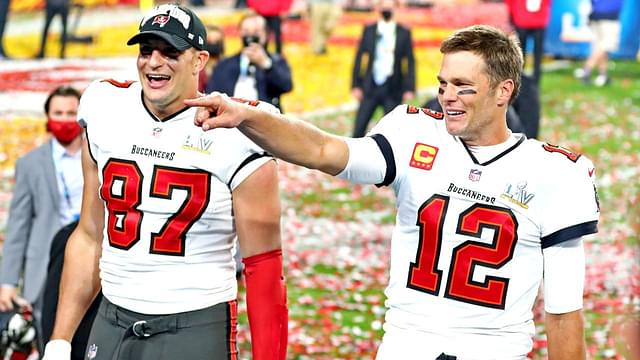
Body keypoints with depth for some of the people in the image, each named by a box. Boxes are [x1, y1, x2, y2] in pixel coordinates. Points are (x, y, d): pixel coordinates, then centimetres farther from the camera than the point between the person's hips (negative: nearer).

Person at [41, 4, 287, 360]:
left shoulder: (234, 138, -10)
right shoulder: (106, 115, 4)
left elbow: (264, 268, -8)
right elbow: (90, 237, 12)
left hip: (196, 328, -4)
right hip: (112, 323, 4)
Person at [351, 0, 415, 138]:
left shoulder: (404, 33, 4)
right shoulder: (369, 30, 6)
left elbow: (410, 62, 3)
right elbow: (359, 57, 6)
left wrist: (409, 88, -5)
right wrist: (356, 85, -1)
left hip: (393, 88, -1)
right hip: (370, 86, 1)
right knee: (359, 127, -2)